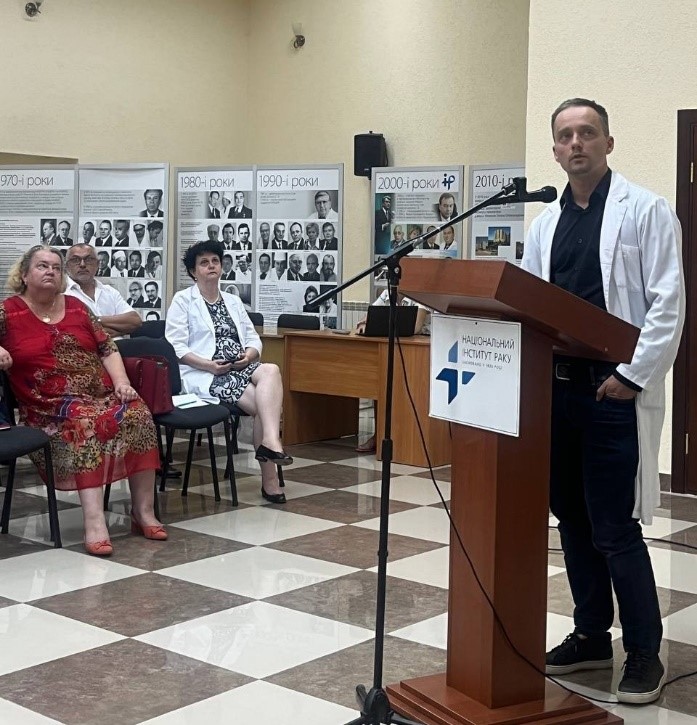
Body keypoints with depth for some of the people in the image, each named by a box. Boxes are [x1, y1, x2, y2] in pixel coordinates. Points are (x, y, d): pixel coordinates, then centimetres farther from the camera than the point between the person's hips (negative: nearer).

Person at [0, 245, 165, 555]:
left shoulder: (75, 306, 18)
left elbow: (107, 348, 17)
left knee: (139, 414, -24)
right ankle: (94, 521, -45)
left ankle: (143, 511, -20)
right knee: (86, 425, -36)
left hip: (102, 393, 5)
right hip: (52, 403, -4)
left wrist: (121, 382, 1)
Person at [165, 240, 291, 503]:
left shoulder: (233, 301, 24)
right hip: (205, 376, -5)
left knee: (270, 371, -31)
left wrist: (249, 355, -6)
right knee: (264, 402, -28)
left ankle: (270, 442, -41)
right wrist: (209, 364, -17)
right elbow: (175, 346, -5)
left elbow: (254, 339, 19)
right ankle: (270, 479, -27)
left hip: (242, 369, 5)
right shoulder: (183, 300, 6)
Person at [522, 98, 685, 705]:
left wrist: (632, 376, -15)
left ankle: (644, 653, 10)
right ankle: (592, 636, 27)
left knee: (615, 528, -5)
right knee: (572, 519, 13)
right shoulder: (546, 222, 13)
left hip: (616, 390, -6)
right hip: (555, 386, 6)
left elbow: (668, 304, -9)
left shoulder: (646, 211, -3)